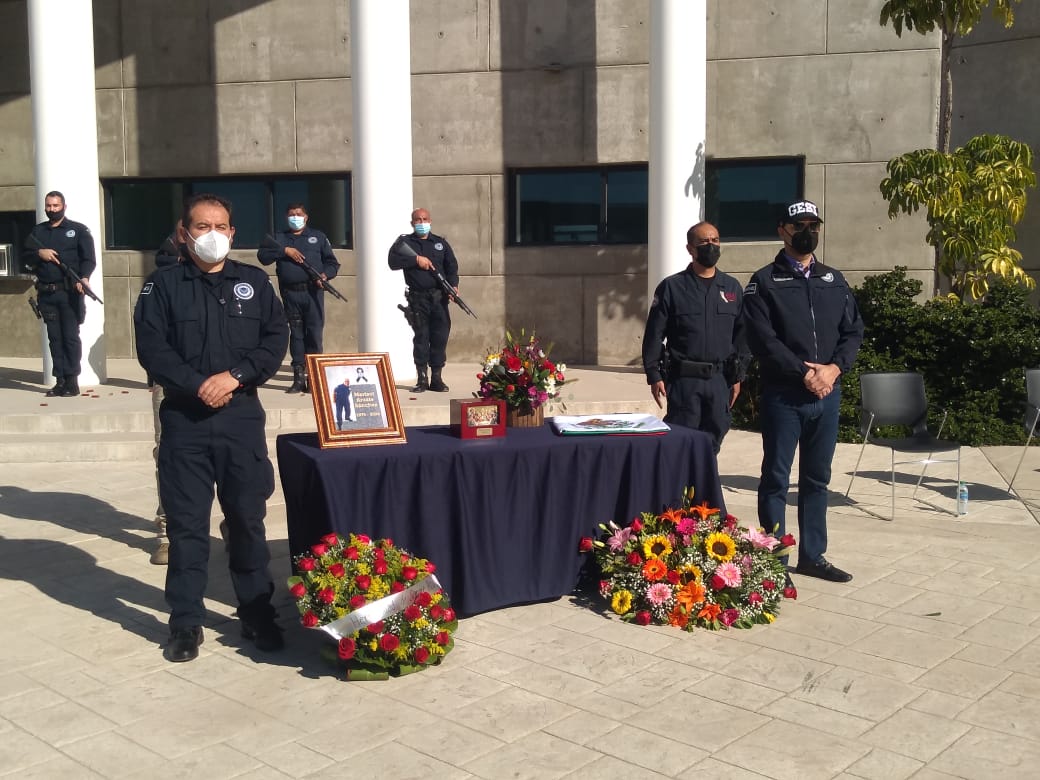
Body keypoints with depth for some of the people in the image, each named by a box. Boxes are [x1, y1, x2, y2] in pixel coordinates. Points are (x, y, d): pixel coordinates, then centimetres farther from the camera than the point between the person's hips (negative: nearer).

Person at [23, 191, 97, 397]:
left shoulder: (78, 230, 3)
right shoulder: (37, 231, 16)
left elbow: (89, 258, -6)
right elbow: (27, 257, 15)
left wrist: (84, 277, -24)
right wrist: (39, 253, -7)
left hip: (69, 293, -4)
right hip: (46, 294, 4)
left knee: (71, 337, -4)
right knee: (54, 338, 6)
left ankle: (72, 381, -1)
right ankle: (60, 380, 10)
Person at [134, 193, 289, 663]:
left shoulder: (254, 281, 9)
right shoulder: (163, 285, 3)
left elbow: (276, 339, 1)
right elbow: (152, 348, -6)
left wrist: (235, 375, -13)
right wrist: (197, 386, -17)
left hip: (242, 416, 1)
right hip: (184, 418, -1)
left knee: (248, 519, 7)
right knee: (186, 524, 3)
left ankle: (257, 613, 19)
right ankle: (186, 622, 13)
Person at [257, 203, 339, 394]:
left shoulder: (318, 237, 15)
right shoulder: (279, 238, 17)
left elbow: (332, 262, 13)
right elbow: (262, 255, 2)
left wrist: (325, 274, -8)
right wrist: (285, 250, -9)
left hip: (313, 291, -1)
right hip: (290, 293, 2)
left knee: (314, 333, -6)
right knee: (296, 333, 3)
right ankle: (299, 377, 5)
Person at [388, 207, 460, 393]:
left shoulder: (441, 242, 16)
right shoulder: (404, 242, 8)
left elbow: (452, 266, 11)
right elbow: (393, 261, -6)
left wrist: (453, 285, -6)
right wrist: (416, 260, -13)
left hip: (439, 296, 2)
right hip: (417, 297, -2)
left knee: (440, 336, -1)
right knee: (421, 336, -3)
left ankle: (436, 378, 6)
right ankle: (421, 379, 3)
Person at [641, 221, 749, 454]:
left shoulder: (732, 288, 10)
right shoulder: (672, 287, 1)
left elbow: (741, 335, 12)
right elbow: (654, 335, 0)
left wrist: (738, 376, 8)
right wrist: (654, 375, -6)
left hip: (720, 381, 3)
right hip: (684, 380, -3)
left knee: (712, 443, 8)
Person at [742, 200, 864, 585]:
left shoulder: (834, 281, 13)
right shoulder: (765, 282, -2)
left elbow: (853, 331, 9)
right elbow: (763, 339, -11)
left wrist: (833, 368, -8)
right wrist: (805, 373, -16)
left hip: (827, 394, 5)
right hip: (783, 395, -5)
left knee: (817, 479, 12)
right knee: (776, 479, 2)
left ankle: (813, 555, 22)